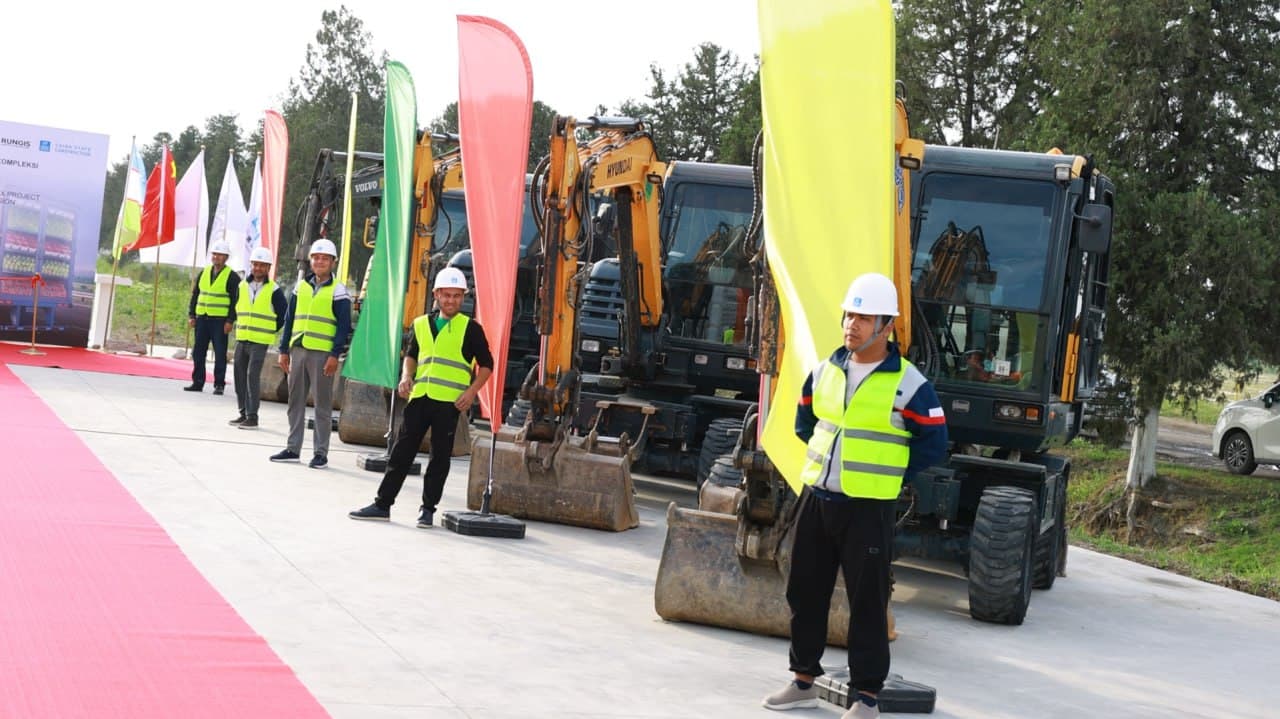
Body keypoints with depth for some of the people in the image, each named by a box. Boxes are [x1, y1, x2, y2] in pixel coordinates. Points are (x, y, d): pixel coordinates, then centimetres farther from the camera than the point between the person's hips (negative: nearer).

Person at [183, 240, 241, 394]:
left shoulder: (232, 277, -3)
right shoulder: (204, 273, 12)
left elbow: (235, 300, -7)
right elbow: (195, 295, 16)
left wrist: (230, 321, -14)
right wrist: (191, 315, 8)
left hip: (220, 320, -5)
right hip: (202, 318, 5)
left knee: (220, 354, -2)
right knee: (198, 352, 6)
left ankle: (219, 385, 2)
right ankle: (197, 382, 12)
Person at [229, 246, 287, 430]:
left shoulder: (274, 291, -5)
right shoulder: (243, 287, 10)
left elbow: (285, 315, 0)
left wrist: (270, 330, 1)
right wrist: (241, 327, 16)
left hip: (260, 342, -6)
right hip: (241, 339, 6)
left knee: (252, 376, -12)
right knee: (239, 375, 8)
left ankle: (252, 417, -9)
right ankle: (243, 413, 18)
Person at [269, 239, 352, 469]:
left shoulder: (338, 291, -2)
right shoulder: (301, 287, 14)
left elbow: (344, 326, -6)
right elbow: (290, 319, 16)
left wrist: (335, 355, -14)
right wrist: (284, 350, 11)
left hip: (322, 353, -5)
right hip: (298, 350, 5)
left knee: (322, 404, -1)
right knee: (295, 401, 9)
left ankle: (321, 452, 4)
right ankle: (293, 448, 17)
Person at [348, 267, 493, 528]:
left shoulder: (470, 328, 0)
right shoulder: (421, 324, 12)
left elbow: (486, 364, 2)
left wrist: (471, 392, -10)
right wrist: (406, 377, 5)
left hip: (449, 401, -4)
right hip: (419, 397, 4)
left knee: (440, 457, 2)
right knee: (402, 452, 5)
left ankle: (428, 509, 11)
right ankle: (383, 504, 9)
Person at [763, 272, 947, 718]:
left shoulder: (908, 384, -11)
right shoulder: (826, 371, 6)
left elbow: (933, 443, -7)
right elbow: (805, 419, 22)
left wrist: (885, 474, -5)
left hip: (868, 509, -6)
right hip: (816, 499, 6)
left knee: (868, 604, -1)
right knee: (805, 593, 13)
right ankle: (804, 681, 27)